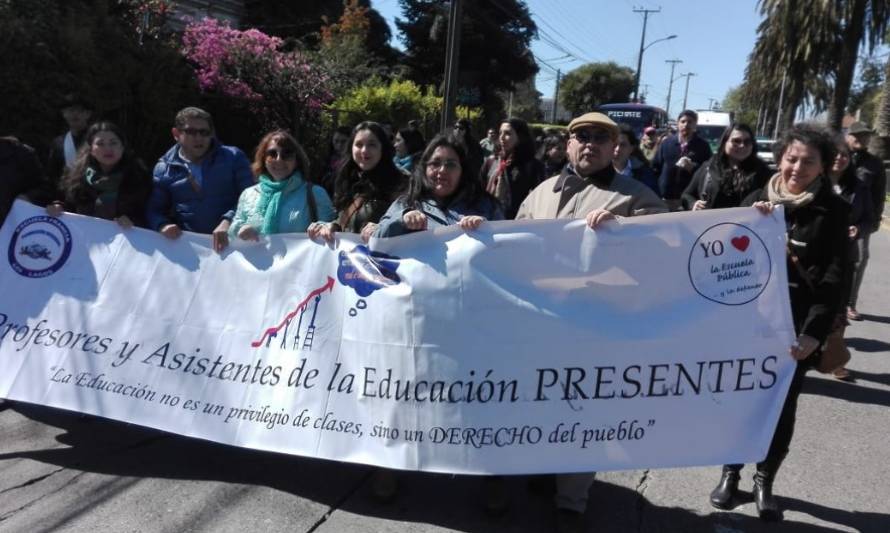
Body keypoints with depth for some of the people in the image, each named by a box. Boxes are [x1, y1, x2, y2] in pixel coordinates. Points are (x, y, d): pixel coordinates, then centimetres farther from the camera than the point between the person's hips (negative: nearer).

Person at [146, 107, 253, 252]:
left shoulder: (233, 158, 6)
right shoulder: (164, 168, 12)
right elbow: (153, 209, 15)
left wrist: (228, 222, -19)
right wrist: (163, 225, -8)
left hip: (229, 242, -2)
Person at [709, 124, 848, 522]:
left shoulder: (832, 211, -2)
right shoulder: (756, 200, 2)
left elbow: (834, 277, -8)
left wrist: (815, 332, -17)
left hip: (797, 326, -1)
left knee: (783, 405, 7)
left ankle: (764, 481, 25)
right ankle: (730, 472, 25)